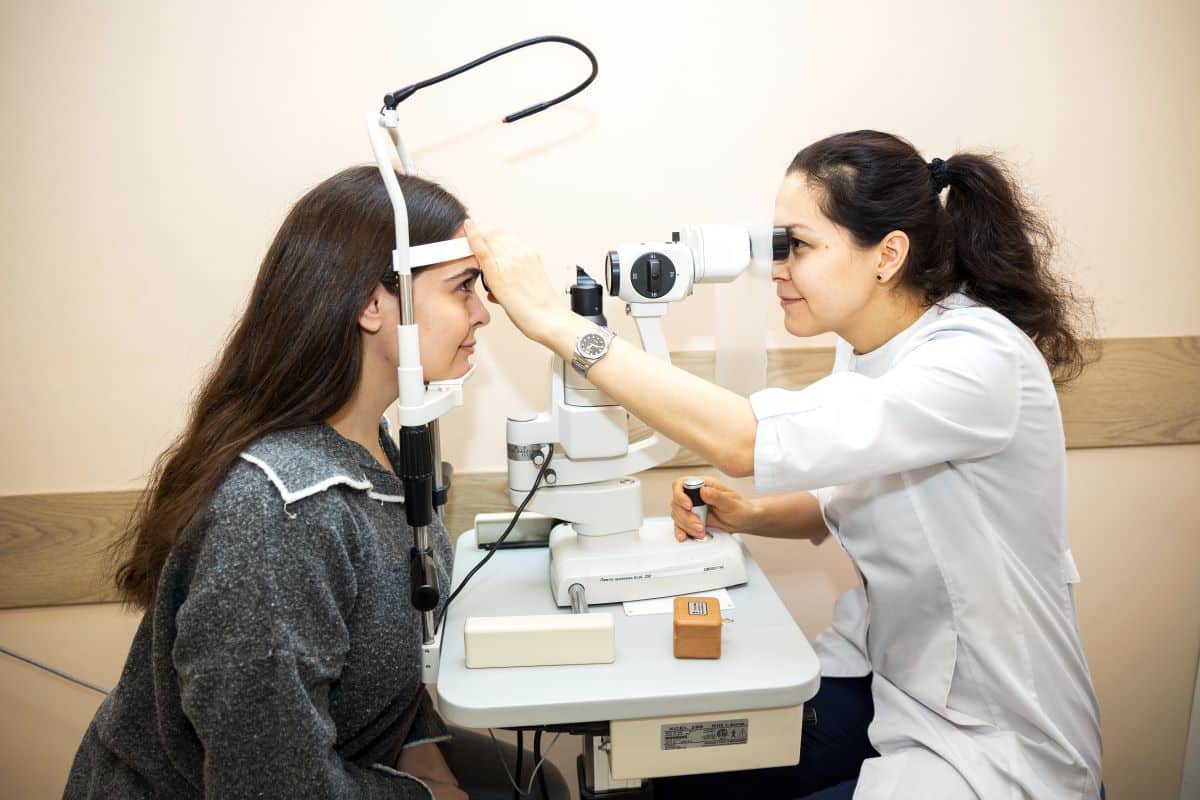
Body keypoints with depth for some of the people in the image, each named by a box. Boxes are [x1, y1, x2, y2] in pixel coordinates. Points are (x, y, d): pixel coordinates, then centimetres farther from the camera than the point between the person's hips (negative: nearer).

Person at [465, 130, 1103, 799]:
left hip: (989, 737, -7)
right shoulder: (865, 348, -1)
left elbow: (748, 441, -40)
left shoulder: (982, 359, -28)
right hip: (881, 668, 7)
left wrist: (555, 320, -37)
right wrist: (746, 514, -6)